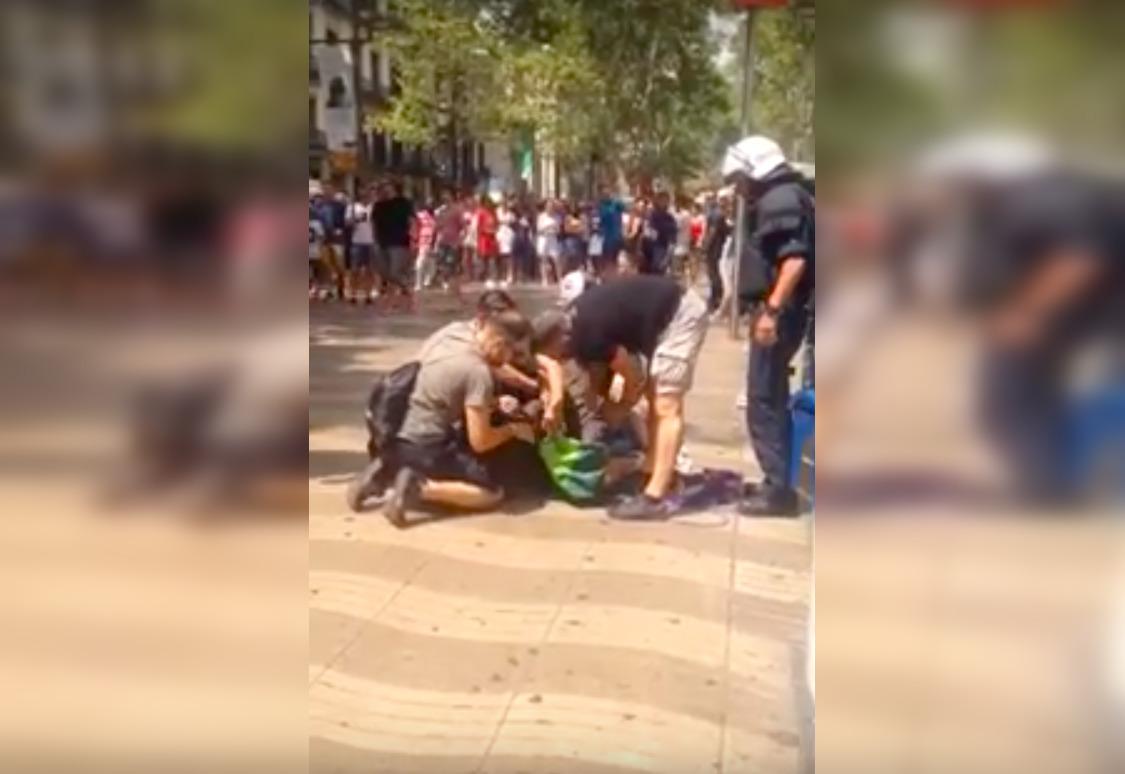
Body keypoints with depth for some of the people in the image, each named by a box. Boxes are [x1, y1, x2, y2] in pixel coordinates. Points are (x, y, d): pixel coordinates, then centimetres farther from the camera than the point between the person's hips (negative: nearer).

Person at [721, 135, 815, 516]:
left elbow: (795, 259, -25)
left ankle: (778, 489, -3)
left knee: (763, 402, -7)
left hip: (778, 312, -11)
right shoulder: (781, 198, 18)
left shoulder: (780, 200, -13)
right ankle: (778, 482, 23)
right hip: (781, 310, 11)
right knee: (774, 399, 15)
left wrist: (771, 310, -28)